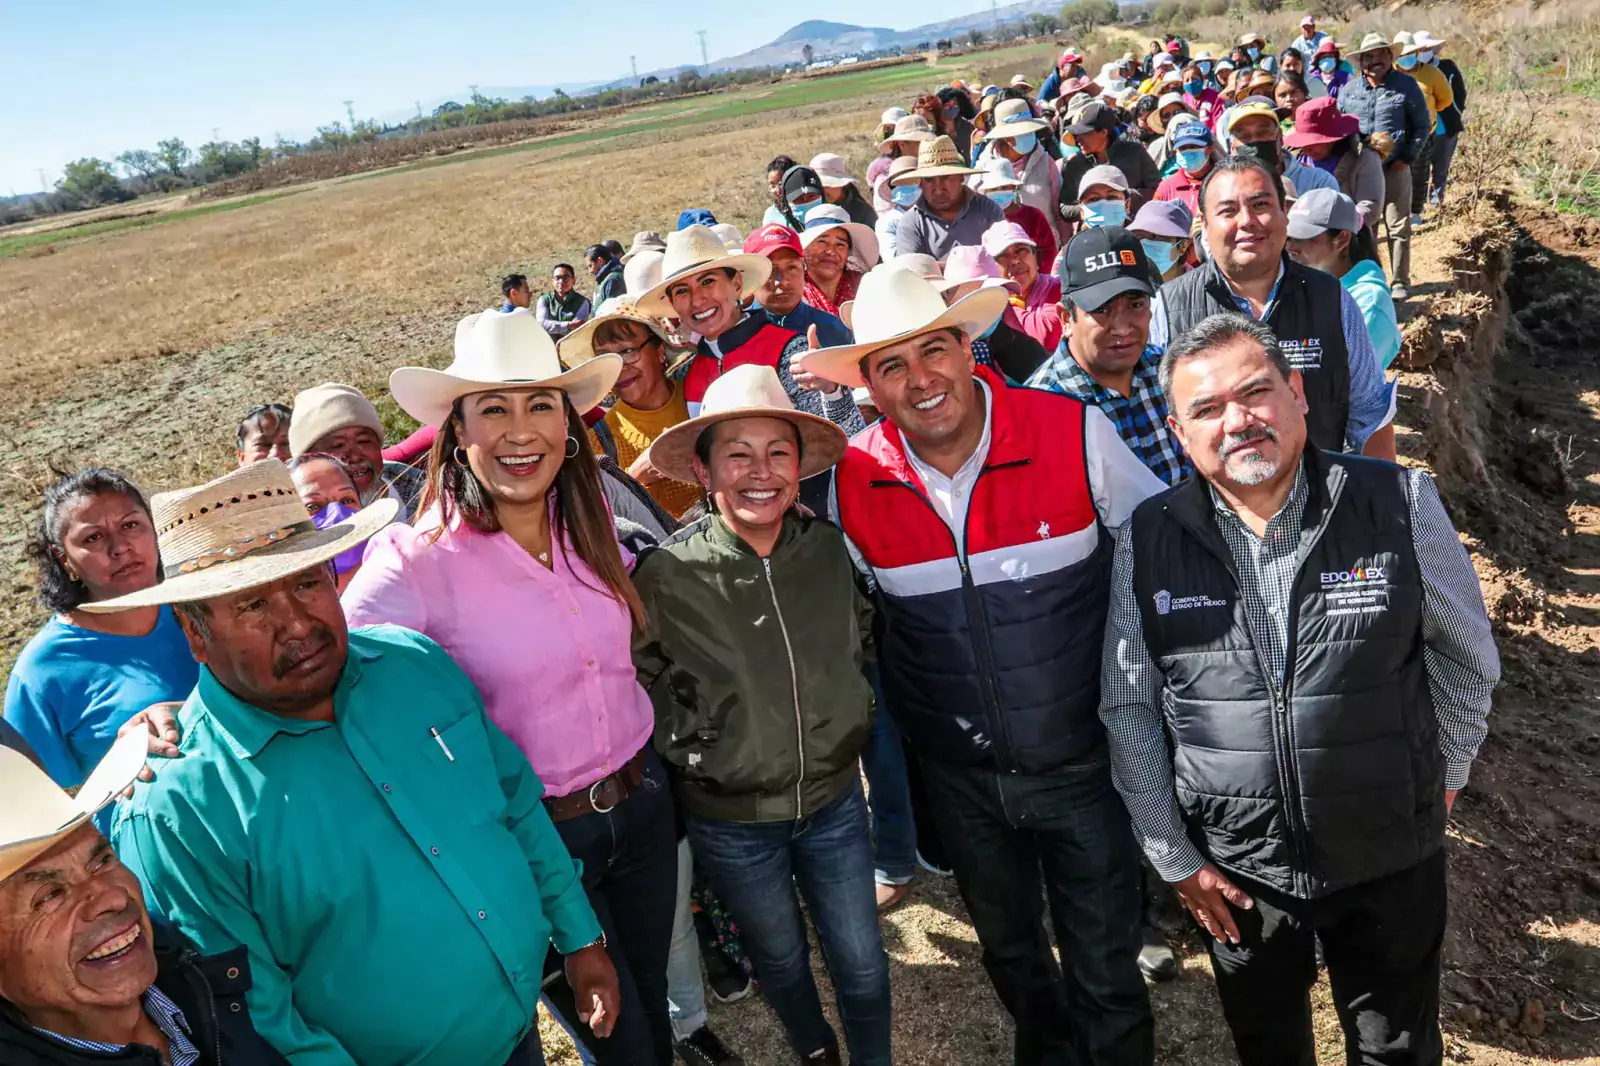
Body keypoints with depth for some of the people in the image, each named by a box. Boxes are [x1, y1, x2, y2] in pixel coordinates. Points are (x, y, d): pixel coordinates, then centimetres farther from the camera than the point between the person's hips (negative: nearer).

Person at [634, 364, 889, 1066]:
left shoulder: (828, 548, -9)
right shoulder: (666, 576, -19)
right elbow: (640, 682, -5)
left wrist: (848, 719, 7)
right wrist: (691, 747, -8)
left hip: (835, 799, 2)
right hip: (732, 821, -1)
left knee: (863, 965, 13)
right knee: (781, 962, 21)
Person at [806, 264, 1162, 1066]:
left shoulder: (1077, 435, -18)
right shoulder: (852, 480, -11)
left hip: (1083, 759, -2)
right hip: (959, 777, 3)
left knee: (1106, 972, 14)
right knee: (1009, 953, 26)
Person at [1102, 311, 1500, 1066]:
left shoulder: (1402, 505, -13)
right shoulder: (1148, 543, -11)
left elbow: (1467, 657, 2)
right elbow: (1129, 710, -3)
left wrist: (1444, 777, 9)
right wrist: (1173, 857, -1)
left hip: (1390, 861, 0)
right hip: (1234, 871, 1)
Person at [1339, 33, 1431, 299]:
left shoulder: (1406, 85, 0)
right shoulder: (1349, 89, 7)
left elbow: (1423, 125, 3)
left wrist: (1407, 157, -6)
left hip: (1395, 169, -2)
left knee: (1398, 228, 1)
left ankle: (1400, 282, 9)